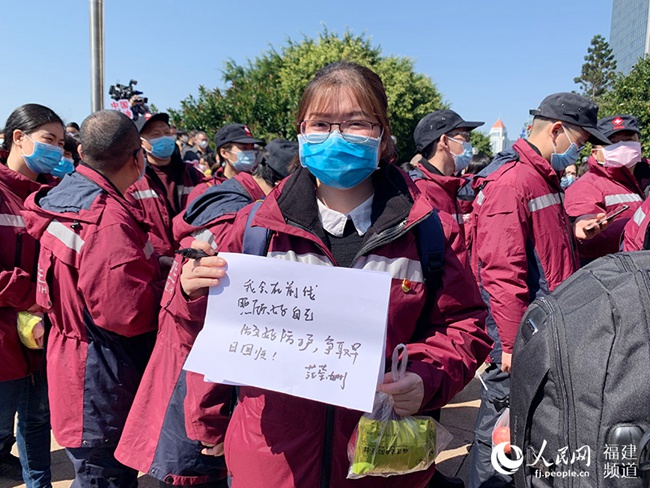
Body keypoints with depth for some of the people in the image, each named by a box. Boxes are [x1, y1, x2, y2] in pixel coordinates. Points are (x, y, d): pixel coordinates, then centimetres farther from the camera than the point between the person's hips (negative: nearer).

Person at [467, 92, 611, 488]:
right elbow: (501, 272, -23)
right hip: (522, 336, -10)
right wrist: (512, 345, -21)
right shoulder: (511, 181, -18)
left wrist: (573, 233, 8)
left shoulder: (546, 178, 14)